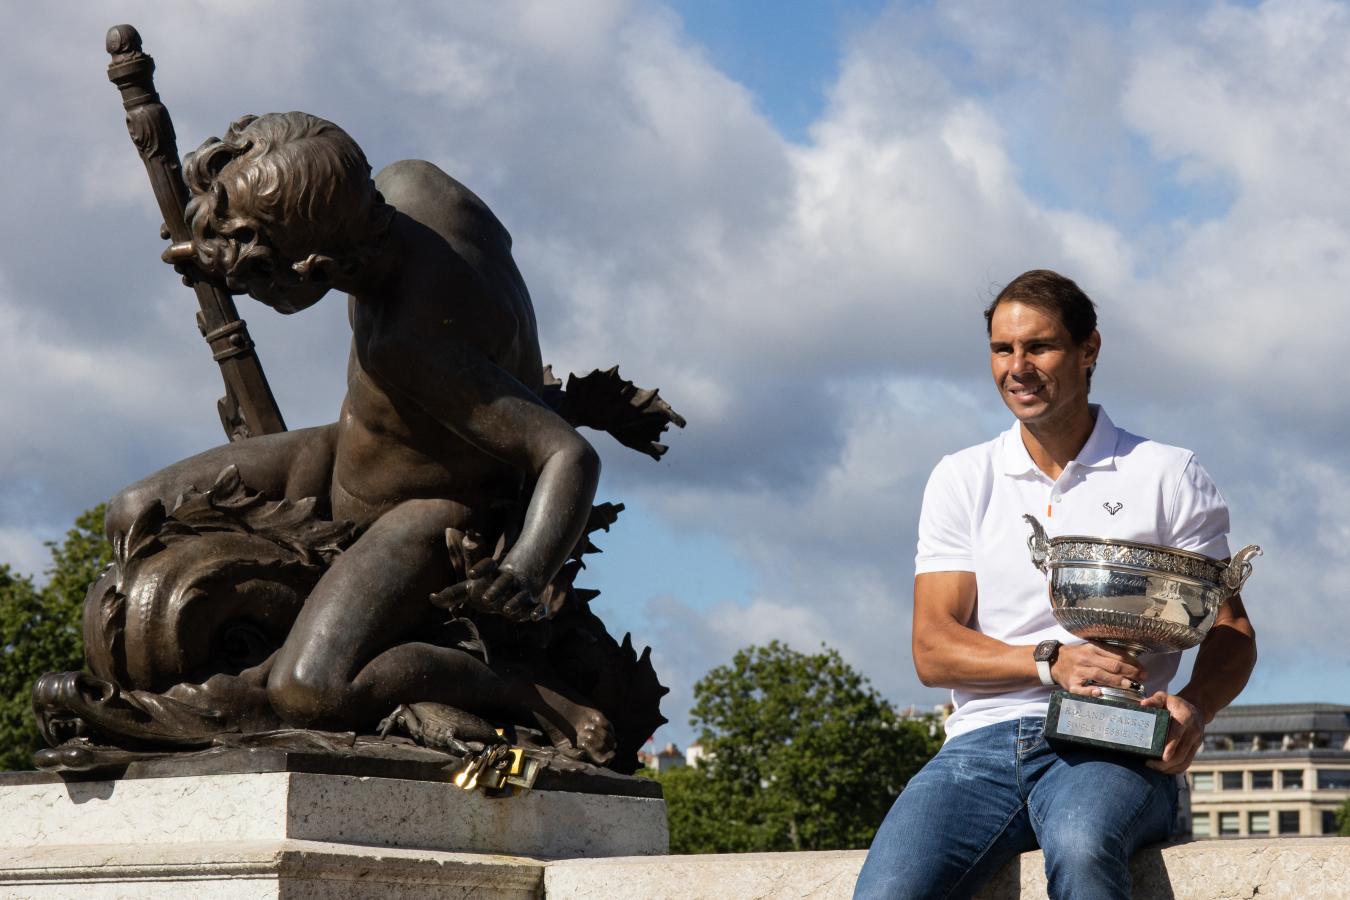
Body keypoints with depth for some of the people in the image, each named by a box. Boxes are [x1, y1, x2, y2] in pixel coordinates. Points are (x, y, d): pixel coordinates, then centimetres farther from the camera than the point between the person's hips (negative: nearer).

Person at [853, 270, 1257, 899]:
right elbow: (933, 650, 8)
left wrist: (1193, 706, -15)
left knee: (1081, 848, -39)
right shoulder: (960, 480, 16)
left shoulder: (1166, 476, 12)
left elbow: (1229, 632, 9)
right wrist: (1051, 661, -11)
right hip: (984, 738, 2)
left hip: (1111, 746, -2)